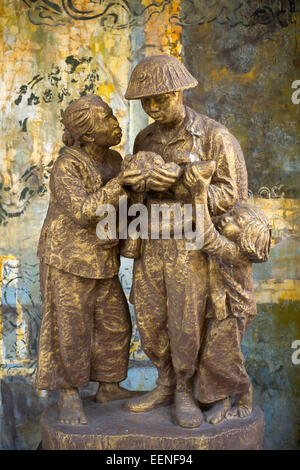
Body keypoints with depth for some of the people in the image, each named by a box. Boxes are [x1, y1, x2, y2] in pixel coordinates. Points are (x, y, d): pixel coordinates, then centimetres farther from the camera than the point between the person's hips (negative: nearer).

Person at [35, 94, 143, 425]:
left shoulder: (113, 160, 4)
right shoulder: (66, 167, -18)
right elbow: (82, 213, -27)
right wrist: (116, 185, -35)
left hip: (99, 260, 7)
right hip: (67, 256, -6)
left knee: (113, 324, 8)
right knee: (69, 329, -1)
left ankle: (108, 389, 22)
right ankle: (69, 396, 14)